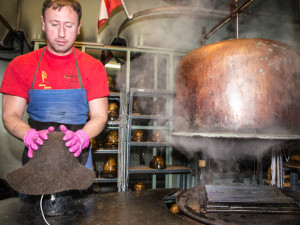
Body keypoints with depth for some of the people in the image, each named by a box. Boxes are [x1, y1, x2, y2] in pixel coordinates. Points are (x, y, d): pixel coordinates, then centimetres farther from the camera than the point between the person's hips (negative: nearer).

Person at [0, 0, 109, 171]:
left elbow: (99, 116, -6)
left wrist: (81, 136, -26)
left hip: (78, 156, 0)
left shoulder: (94, 67, -2)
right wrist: (30, 135, -22)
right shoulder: (20, 66, 0)